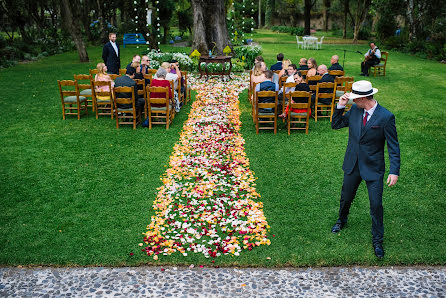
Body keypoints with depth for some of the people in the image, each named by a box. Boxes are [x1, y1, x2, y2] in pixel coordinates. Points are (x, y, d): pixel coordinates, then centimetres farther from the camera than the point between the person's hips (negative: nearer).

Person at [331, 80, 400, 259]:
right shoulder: (354, 110, -4)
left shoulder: (386, 117, -17)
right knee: (346, 197, 20)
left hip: (373, 168, -4)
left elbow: (393, 146, -13)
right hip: (353, 164, 4)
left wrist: (394, 171, -19)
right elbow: (336, 125, 6)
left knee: (376, 204, 2)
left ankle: (377, 240, 22)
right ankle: (341, 220, 50)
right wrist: (340, 106, -9)